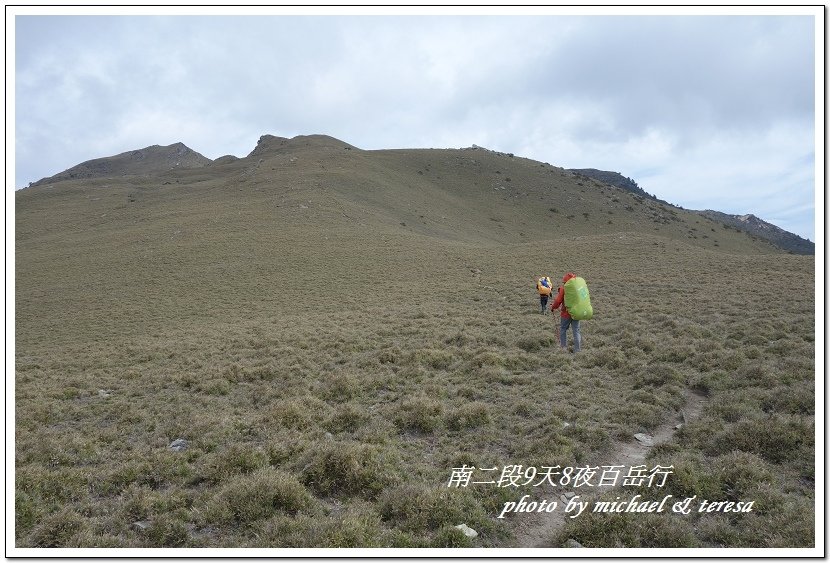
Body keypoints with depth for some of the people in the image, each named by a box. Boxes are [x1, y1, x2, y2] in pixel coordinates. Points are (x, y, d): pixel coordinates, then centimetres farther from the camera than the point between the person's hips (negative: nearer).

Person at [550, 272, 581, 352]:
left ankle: (564, 347, 14)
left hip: (566, 313, -4)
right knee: (576, 331, 8)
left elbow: (558, 300, -11)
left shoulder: (563, 288, -12)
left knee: (563, 330, 13)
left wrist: (553, 307, 7)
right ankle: (577, 350, 9)